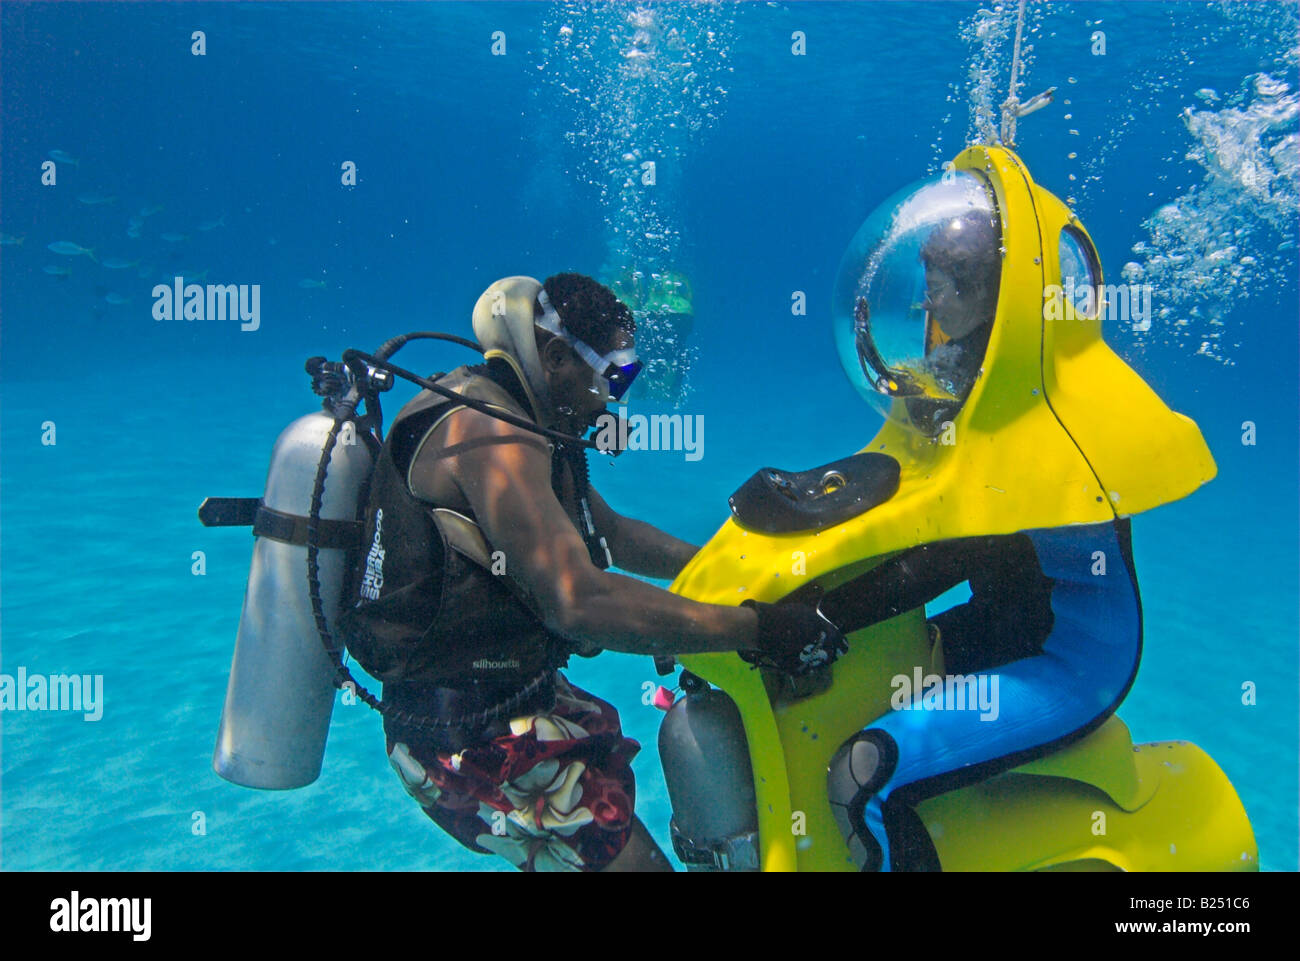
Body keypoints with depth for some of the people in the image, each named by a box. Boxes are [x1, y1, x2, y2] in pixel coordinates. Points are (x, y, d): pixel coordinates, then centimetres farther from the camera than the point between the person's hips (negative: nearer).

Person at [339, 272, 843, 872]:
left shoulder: (522, 427, 9)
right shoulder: (487, 433, -23)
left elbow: (613, 532, 17)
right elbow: (579, 602, -34)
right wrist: (756, 629, -30)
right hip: (475, 745, -10)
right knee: (632, 858, -5)